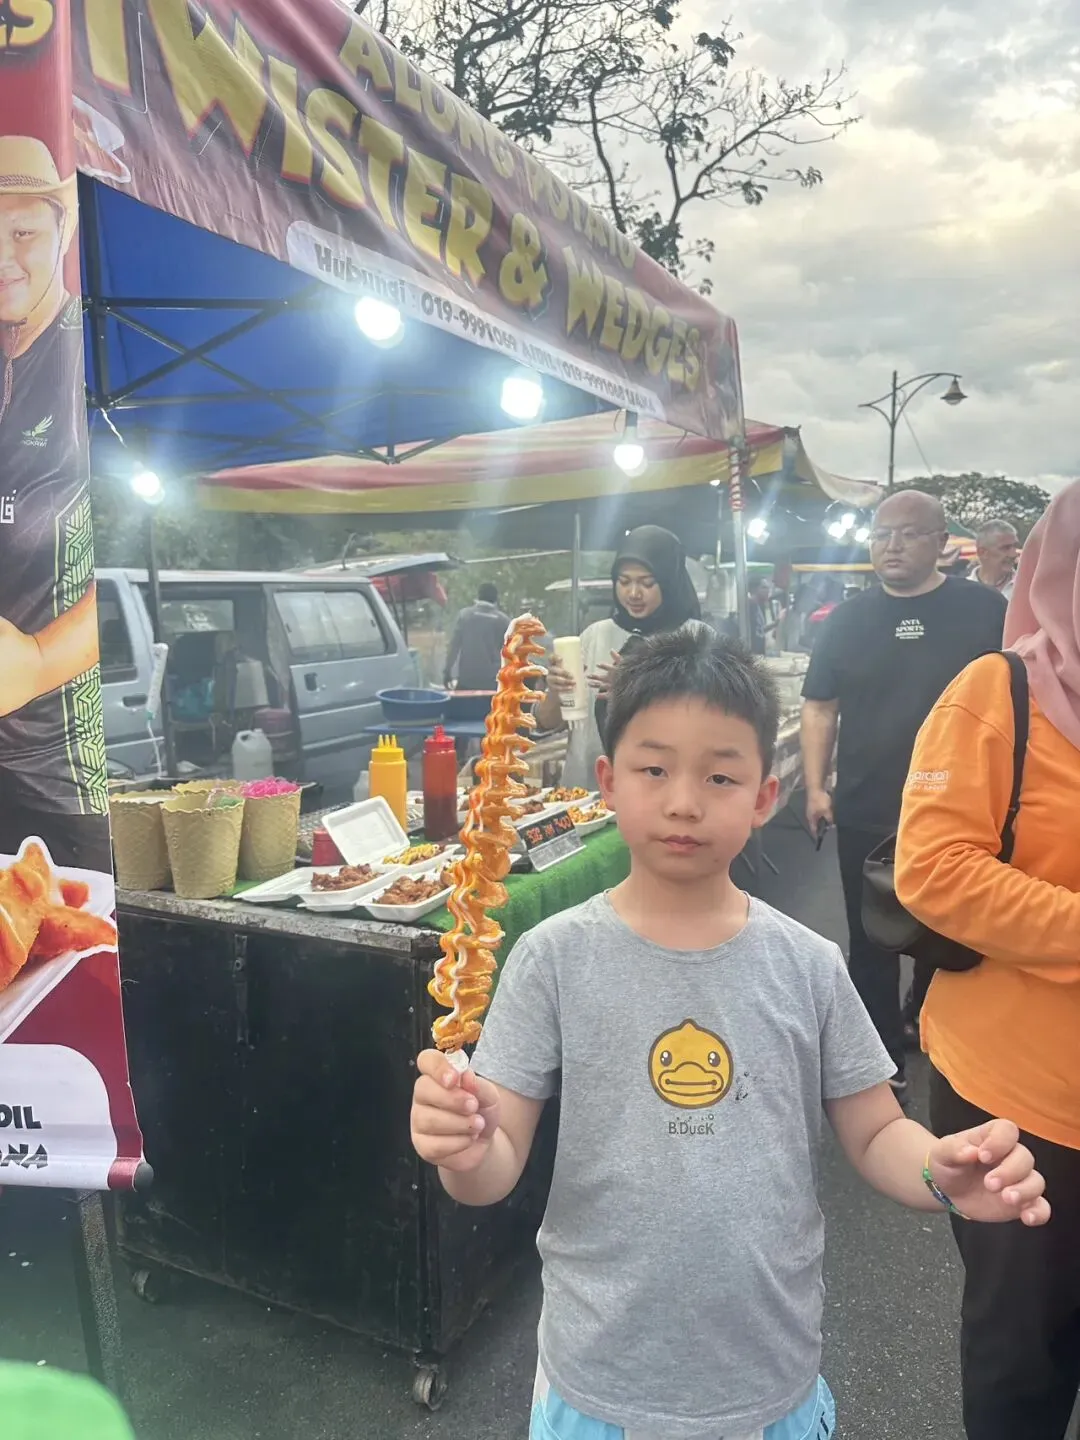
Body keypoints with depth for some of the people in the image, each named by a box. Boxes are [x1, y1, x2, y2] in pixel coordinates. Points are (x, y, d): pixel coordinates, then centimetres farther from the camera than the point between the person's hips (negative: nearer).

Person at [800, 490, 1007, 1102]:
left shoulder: (984, 610, -3)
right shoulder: (848, 619, 4)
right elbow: (820, 706, 7)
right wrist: (816, 787, -1)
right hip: (866, 819, 2)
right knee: (871, 945, 13)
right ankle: (885, 1066, 31)